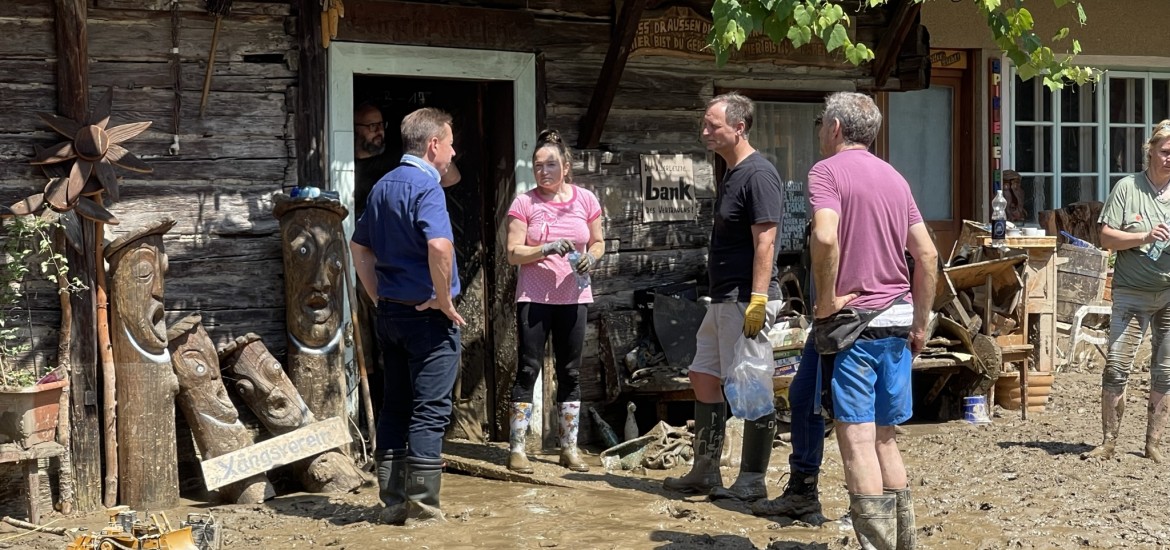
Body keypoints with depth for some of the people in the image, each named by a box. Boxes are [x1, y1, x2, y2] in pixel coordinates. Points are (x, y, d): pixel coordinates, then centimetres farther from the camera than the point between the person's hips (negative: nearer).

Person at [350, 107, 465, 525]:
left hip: (390, 313, 8)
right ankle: (423, 501, 0)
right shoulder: (426, 185, -15)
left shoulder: (382, 187, 13)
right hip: (428, 316, -8)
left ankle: (393, 500, 15)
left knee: (394, 408, 11)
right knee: (430, 410, -2)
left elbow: (359, 247, 20)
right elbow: (439, 246, -30)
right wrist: (444, 300, -18)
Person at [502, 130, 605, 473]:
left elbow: (598, 242, 14)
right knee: (528, 370, -3)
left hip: (573, 297, 3)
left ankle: (569, 448, 17)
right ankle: (516, 449, 2)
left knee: (570, 373, 8)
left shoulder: (585, 200, 5)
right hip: (534, 298, -2)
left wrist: (590, 257, -8)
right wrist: (547, 249, -21)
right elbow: (513, 253, -6)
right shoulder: (524, 204, -2)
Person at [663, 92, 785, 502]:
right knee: (703, 377, 15)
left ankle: (752, 481, 5)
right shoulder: (730, 174, 17)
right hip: (724, 299, 11)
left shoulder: (757, 174, -14)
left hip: (746, 300, -11)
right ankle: (705, 472, 24)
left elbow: (765, 241, -20)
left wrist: (758, 299, -25)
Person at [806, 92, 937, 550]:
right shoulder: (894, 177, 15)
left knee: (856, 439, -4)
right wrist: (920, 324, 16)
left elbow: (825, 237, -25)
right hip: (897, 320, 7)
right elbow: (927, 255, 12)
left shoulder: (827, 171, -6)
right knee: (885, 437, 16)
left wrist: (826, 300, -14)